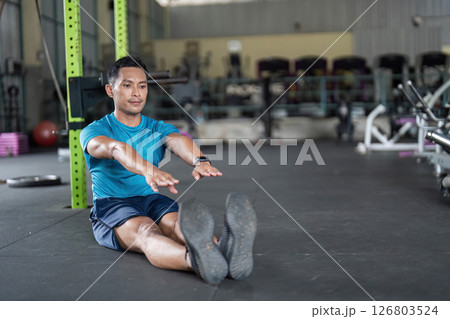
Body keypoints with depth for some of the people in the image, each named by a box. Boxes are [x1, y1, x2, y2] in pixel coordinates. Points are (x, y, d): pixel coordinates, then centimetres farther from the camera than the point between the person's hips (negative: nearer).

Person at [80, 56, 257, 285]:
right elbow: (115, 148, -23)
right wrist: (148, 170, -47)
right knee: (146, 232, -38)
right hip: (111, 205, -3)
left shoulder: (158, 129, 13)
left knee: (179, 223, -34)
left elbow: (178, 140, -13)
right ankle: (198, 260, -73)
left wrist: (199, 161, -40)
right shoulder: (94, 131, 3)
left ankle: (225, 249, -68)